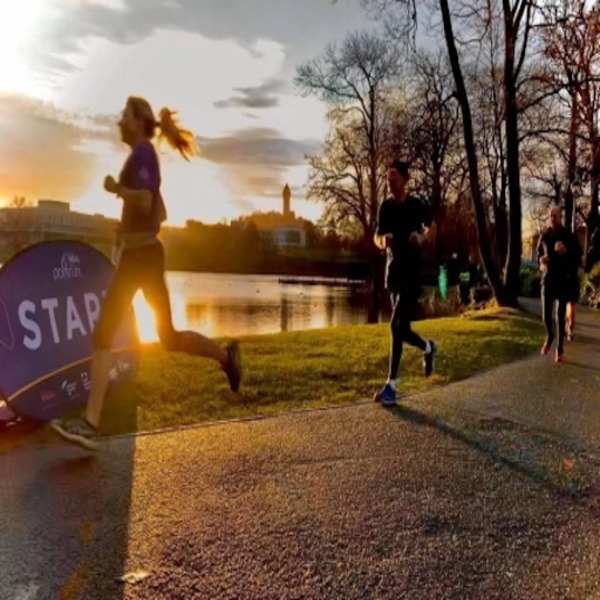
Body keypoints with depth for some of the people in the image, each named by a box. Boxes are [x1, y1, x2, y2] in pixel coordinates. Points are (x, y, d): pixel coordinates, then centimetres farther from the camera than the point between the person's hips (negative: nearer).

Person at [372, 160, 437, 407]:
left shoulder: (416, 206, -5)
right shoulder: (385, 206, 7)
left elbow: (430, 227, 9)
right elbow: (377, 236, 10)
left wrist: (421, 236, -15)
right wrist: (383, 241, -15)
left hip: (412, 273, -5)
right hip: (393, 271, 6)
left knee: (396, 326, -13)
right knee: (401, 328, 11)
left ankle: (391, 386, -9)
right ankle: (427, 348, 42)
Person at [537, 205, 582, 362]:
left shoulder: (569, 236, -4)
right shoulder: (544, 236, 5)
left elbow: (578, 257, 0)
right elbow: (539, 253, 18)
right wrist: (541, 260, -4)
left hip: (564, 280, -2)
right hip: (547, 279, 2)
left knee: (560, 315, 0)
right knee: (546, 315, 1)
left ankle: (560, 347, 10)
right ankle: (549, 337, 31)